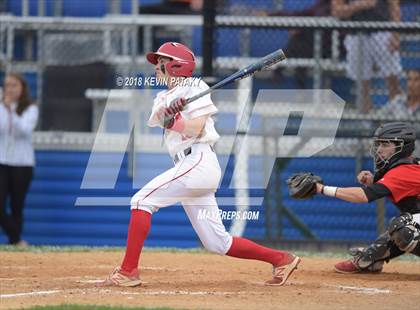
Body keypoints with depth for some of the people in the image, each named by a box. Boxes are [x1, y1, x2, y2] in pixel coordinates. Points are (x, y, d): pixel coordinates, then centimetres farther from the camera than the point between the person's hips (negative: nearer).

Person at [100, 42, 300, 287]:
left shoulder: (195, 88, 0)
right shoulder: (164, 97, 23)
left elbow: (195, 128, -14)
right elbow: (154, 119, 0)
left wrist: (169, 119, -9)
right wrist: (168, 111, -19)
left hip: (198, 162, -9)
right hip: (189, 167, 9)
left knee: (143, 200, -13)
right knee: (217, 243, 5)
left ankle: (128, 271, -16)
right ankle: (281, 259, 11)